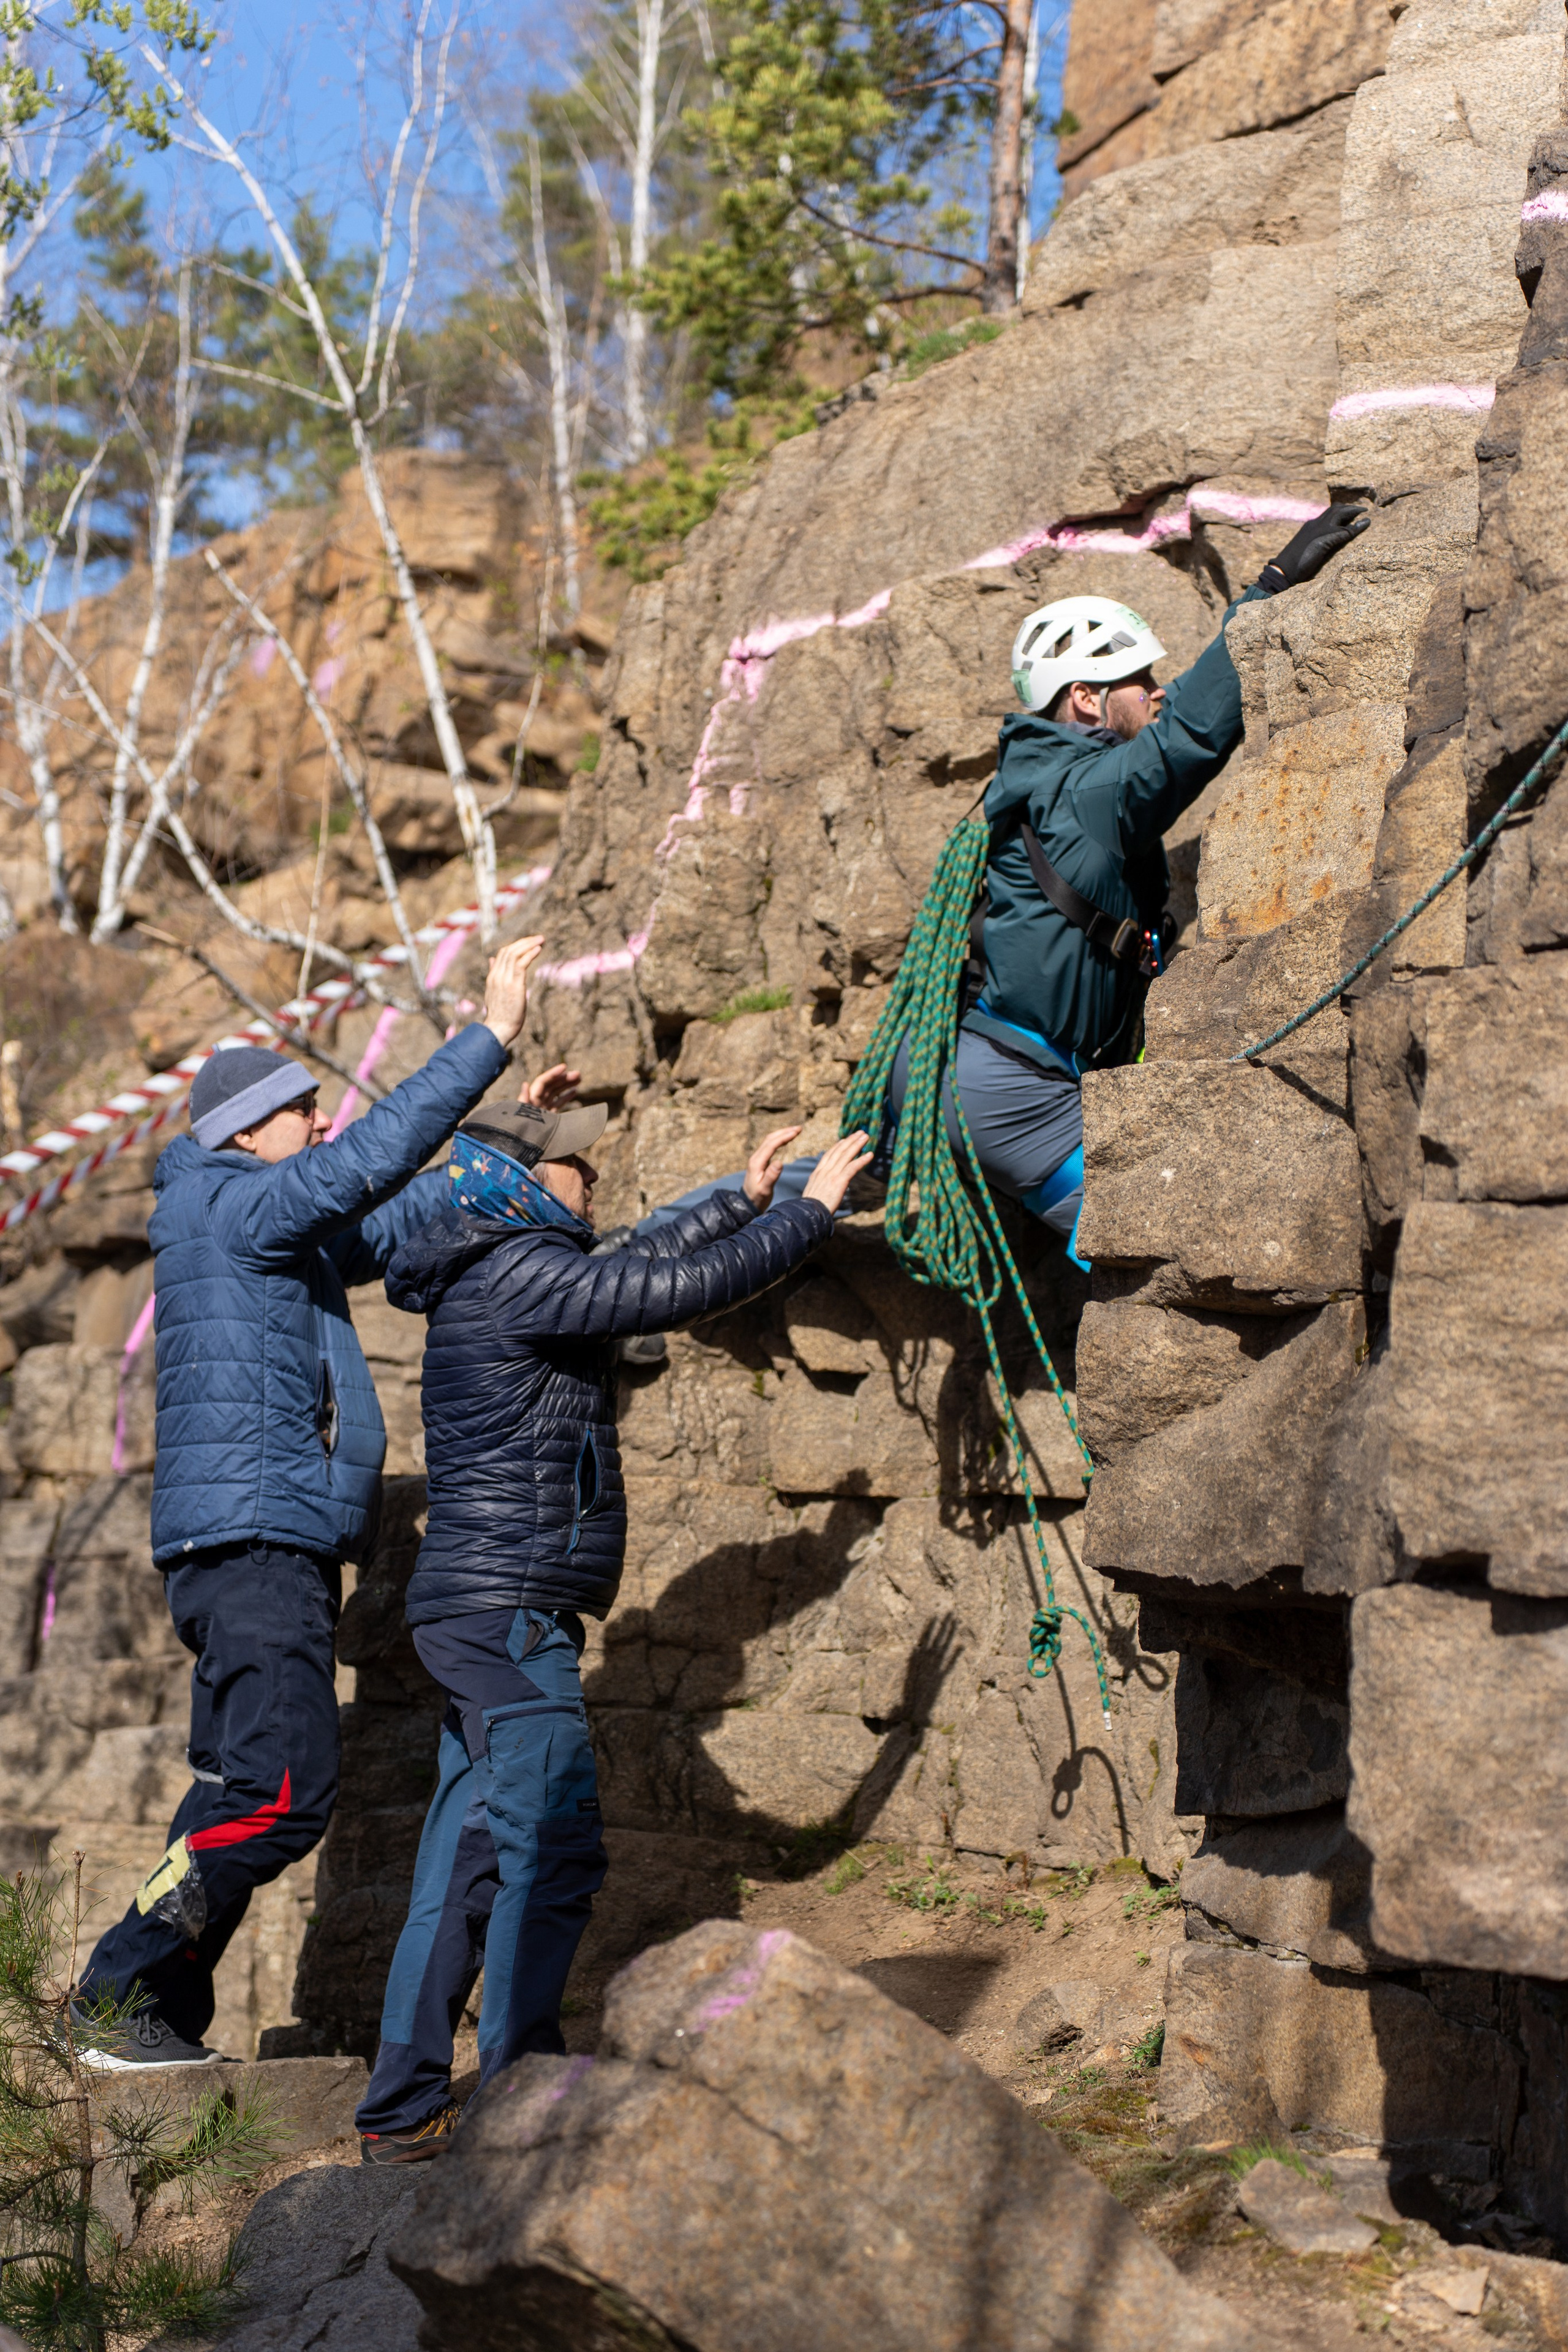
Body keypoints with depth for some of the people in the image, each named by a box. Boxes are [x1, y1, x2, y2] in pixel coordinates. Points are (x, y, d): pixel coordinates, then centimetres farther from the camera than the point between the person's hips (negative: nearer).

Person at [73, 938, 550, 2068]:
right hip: (250, 1538, -10)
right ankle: (122, 1992, -8)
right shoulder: (225, 1205, -7)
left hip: (274, 1548, 10)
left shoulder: (292, 1234, 21)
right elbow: (369, 1162, -17)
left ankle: (161, 2018, 13)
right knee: (284, 1790, -15)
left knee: (242, 1792, 10)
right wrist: (489, 1038, -17)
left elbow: (402, 1217, 32)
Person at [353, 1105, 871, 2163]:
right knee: (551, 1852, -10)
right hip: (508, 1609, -10)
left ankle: (405, 2112, 14)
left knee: (469, 1861, 10)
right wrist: (812, 1209, -4)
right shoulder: (522, 1273, -13)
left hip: (485, 1615, 10)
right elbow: (689, 1288, -15)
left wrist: (744, 1198, 32)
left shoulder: (502, 1273, 17)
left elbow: (639, 1267, 31)